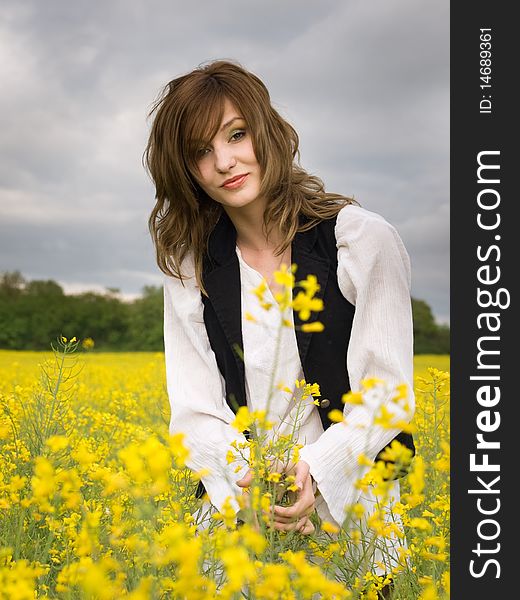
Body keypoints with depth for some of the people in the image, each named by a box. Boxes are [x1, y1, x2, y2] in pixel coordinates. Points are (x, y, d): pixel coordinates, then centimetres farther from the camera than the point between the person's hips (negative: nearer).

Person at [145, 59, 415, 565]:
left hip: (350, 505, -2)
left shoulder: (366, 240, -6)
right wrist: (245, 473, -19)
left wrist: (315, 469, -21)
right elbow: (195, 412, 0)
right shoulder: (188, 266, 3)